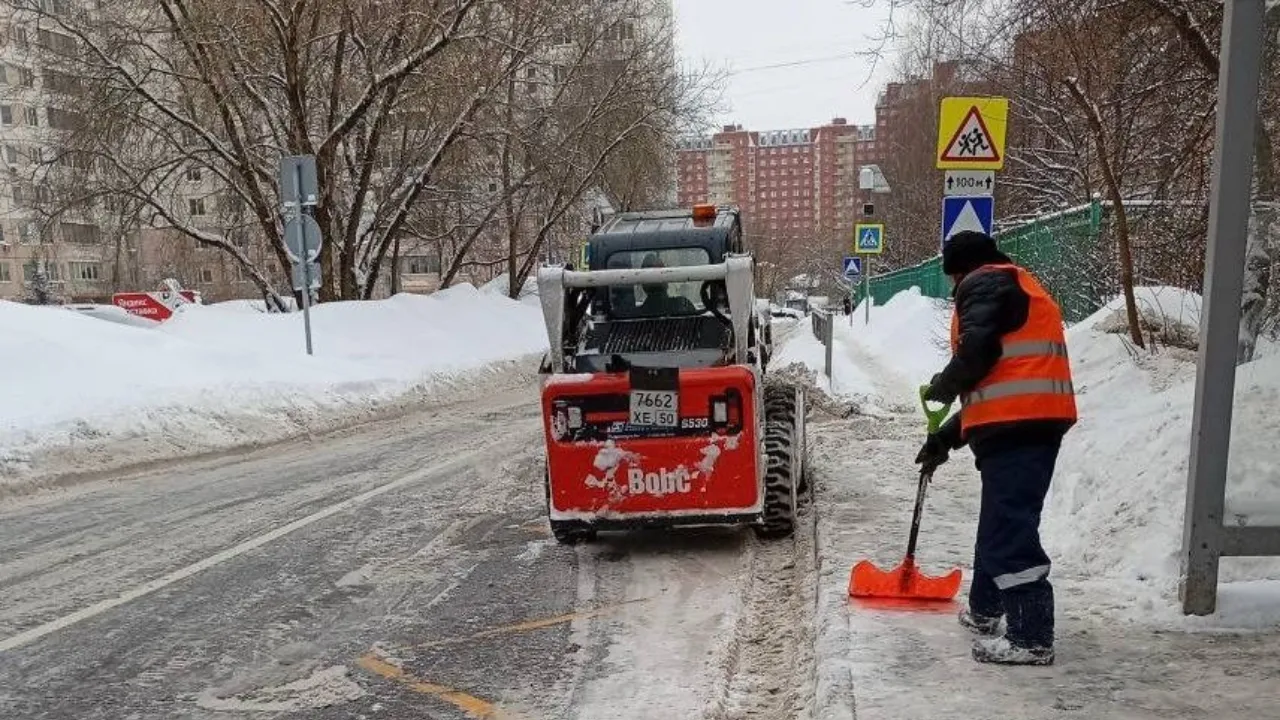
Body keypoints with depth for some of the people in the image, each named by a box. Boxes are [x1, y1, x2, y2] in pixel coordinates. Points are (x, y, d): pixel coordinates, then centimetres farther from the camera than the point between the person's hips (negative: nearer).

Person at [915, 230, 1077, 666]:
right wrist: (948, 436, 25)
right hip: (1037, 421, 11)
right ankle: (984, 610, 35)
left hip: (1015, 425, -11)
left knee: (1009, 528, -10)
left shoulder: (985, 283, 1)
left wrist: (943, 385, 2)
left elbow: (978, 350, -18)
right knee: (999, 521, 21)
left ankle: (1032, 639, -8)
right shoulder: (1020, 290, 31)